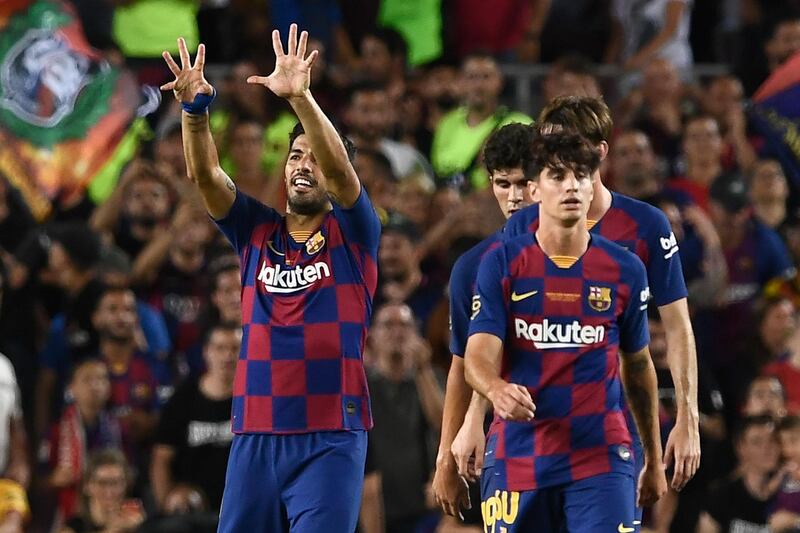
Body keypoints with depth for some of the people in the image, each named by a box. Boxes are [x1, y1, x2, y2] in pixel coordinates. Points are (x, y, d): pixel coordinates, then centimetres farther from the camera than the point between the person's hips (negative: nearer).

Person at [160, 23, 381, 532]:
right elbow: (205, 175, -1)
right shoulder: (258, 232, 12)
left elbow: (339, 169, -15)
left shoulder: (353, 233, 3)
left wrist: (301, 97, -29)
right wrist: (195, 109, -19)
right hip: (256, 435, 4)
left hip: (331, 438, -4)